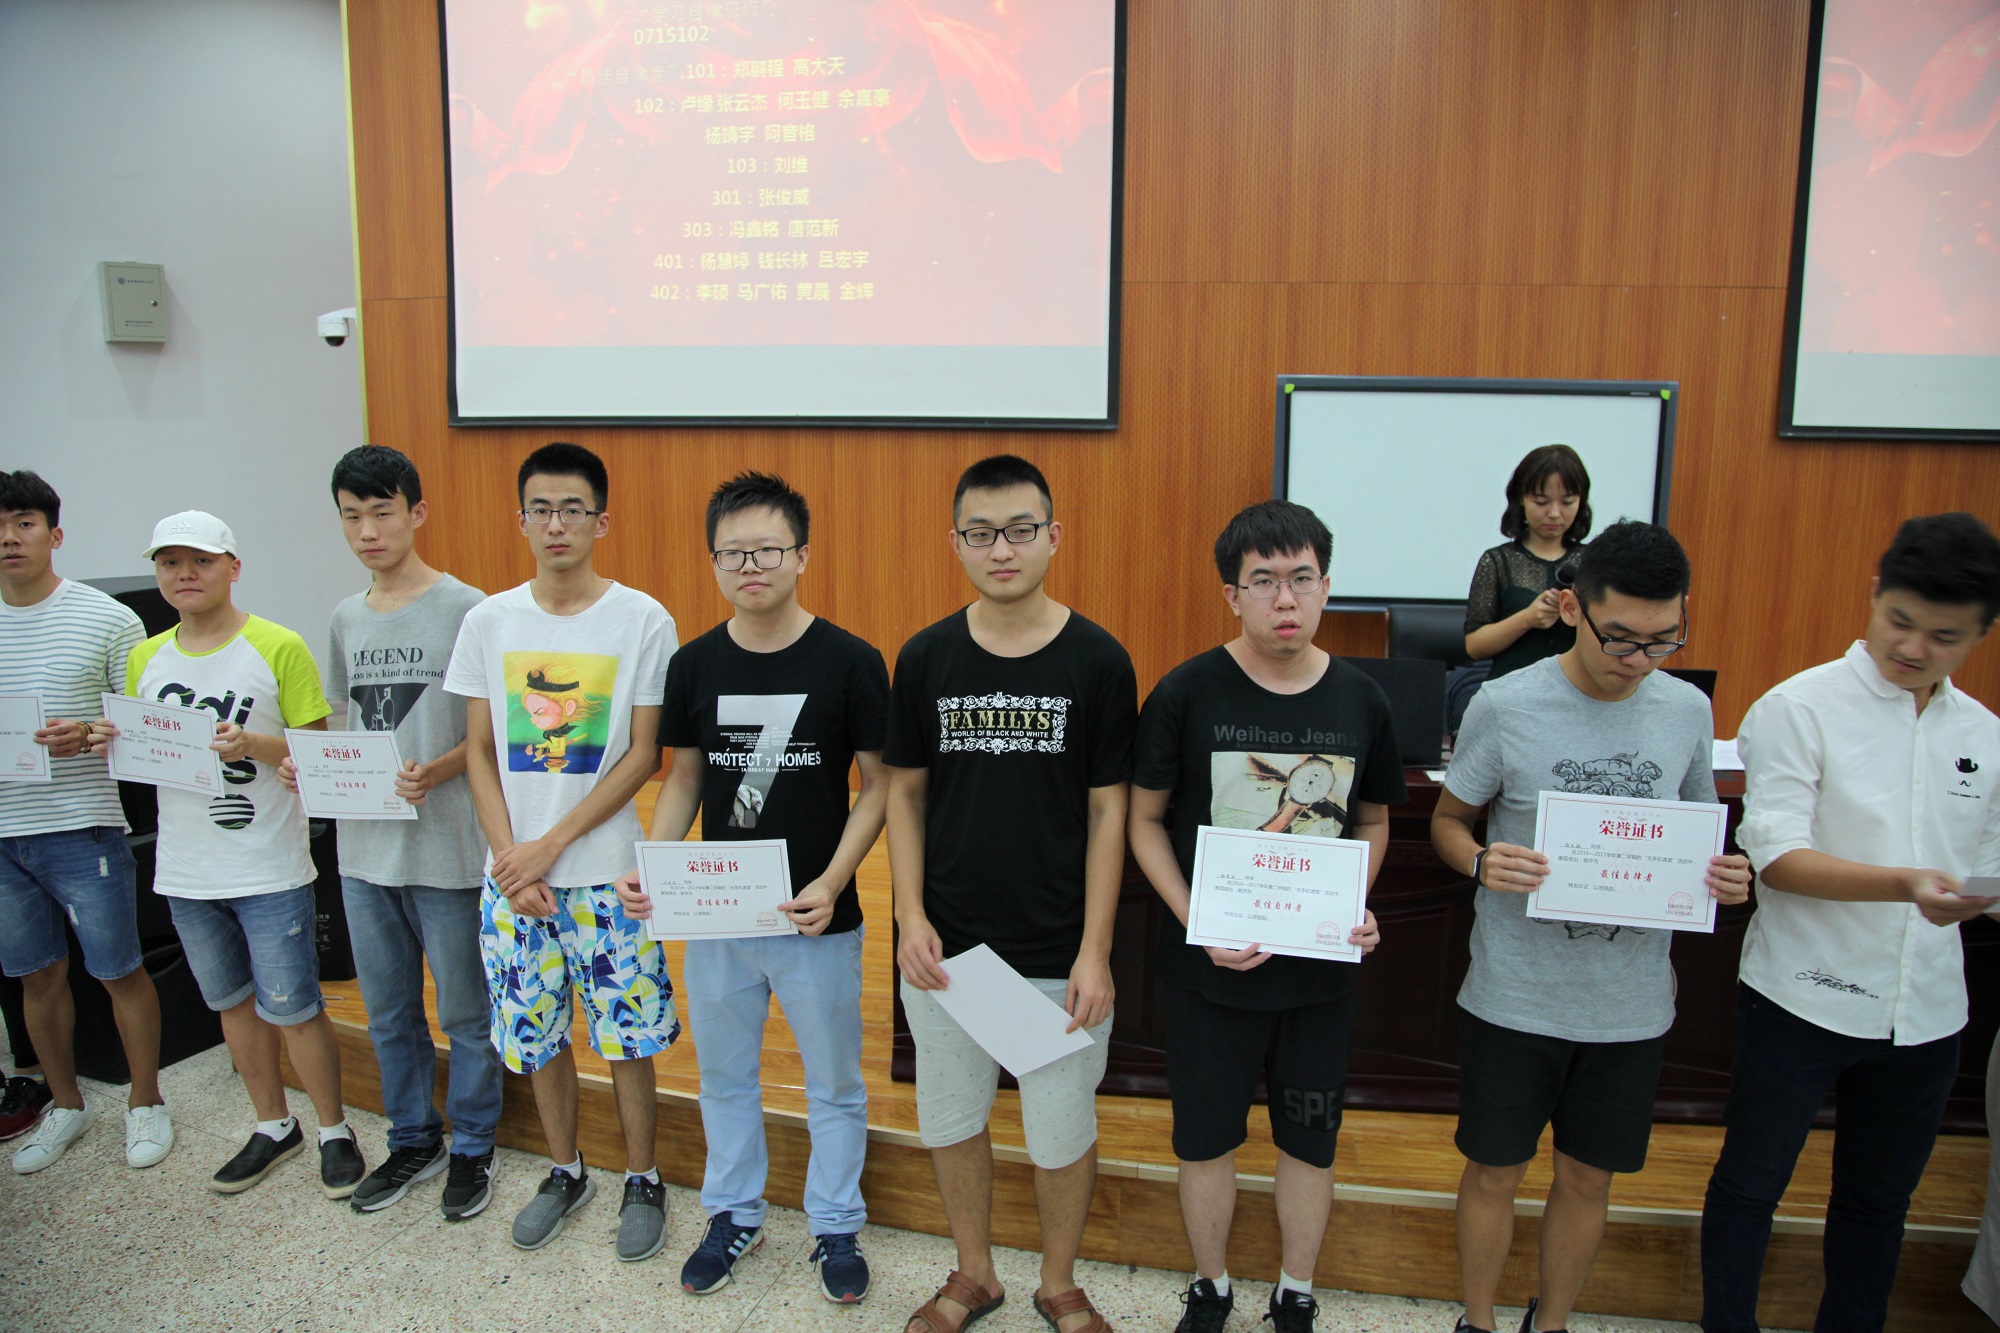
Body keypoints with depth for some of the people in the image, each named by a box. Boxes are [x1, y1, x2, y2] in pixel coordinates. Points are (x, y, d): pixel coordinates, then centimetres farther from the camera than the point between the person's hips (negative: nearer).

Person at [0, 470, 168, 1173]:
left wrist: (87, 736, -20)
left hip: (81, 827, -4)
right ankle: (64, 1103, 32)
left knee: (118, 971, 4)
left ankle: (145, 1102, 21)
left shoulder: (107, 619, -4)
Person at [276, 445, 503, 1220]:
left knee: (465, 1012, 8)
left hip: (446, 850, -6)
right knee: (388, 1010, 18)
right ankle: (413, 1141, 36)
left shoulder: (465, 610, -10)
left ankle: (472, 1149, 26)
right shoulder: (347, 619, 9)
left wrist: (437, 771, -24)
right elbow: (349, 726, 16)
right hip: (364, 847, 6)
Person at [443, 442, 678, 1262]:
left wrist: (551, 845, -12)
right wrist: (509, 858, -7)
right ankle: (565, 1172, 35)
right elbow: (480, 752, 4)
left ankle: (641, 1179, 26)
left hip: (607, 872, -3)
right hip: (511, 873, 3)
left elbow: (642, 756, -8)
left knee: (628, 1035, 5)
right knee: (533, 1032, 14)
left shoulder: (643, 621, -7)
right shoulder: (488, 621, 2)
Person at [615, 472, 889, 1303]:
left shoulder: (849, 662, -11)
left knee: (833, 1084, 14)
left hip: (818, 919, -3)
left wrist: (832, 882, -20)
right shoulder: (694, 664, -1)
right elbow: (684, 779, 7)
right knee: (724, 1076, 20)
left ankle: (836, 1227, 35)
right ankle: (734, 1215, 42)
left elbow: (879, 784, -8)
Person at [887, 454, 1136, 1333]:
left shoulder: (1098, 661, -8)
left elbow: (1107, 810, -6)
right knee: (950, 1116, 17)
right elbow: (904, 791, 4)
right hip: (946, 945, 2)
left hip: (1058, 952, -2)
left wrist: (1095, 950, -10)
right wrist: (911, 918, -5)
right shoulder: (926, 658, -1)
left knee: (1063, 1129, 12)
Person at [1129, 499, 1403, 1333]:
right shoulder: (1186, 693, -12)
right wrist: (1197, 921, -16)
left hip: (1320, 970, 2)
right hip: (1210, 967, -2)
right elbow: (1145, 820, -5)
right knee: (1206, 1138, 14)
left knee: (1309, 1139, 17)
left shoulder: (1361, 701, -4)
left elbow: (1373, 822, 9)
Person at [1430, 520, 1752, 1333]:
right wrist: (1481, 862, -23)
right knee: (1494, 1172, 12)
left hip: (1632, 1001, 3)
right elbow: (1447, 820, -2)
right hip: (1514, 994, -3)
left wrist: (1723, 876, -11)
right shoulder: (1505, 706, -13)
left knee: (1588, 1177, 18)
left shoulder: (1688, 710, -3)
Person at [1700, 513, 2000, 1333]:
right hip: (1802, 999, -5)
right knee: (1750, 1185, 10)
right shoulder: (1799, 708, -11)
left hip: (1925, 1012, 5)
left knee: (1879, 1202, 20)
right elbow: (1776, 859, -17)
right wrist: (1906, 885, -30)